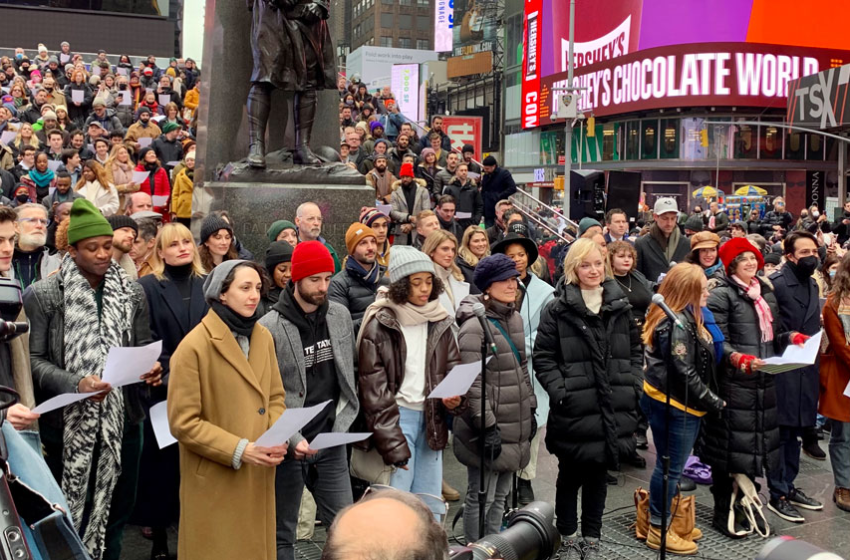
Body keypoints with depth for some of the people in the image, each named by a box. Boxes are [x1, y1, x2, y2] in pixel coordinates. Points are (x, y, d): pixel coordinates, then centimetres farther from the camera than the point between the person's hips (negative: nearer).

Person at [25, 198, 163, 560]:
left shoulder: (131, 292, 5)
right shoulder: (43, 295, -6)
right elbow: (33, 359, -8)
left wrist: (150, 369, -10)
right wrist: (75, 384, -22)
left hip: (121, 420, 3)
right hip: (68, 423, -3)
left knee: (116, 510, 14)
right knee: (69, 514, 10)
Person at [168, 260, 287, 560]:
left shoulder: (263, 336, 3)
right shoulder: (194, 346, -16)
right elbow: (183, 422, -15)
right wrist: (238, 450, -20)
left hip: (258, 475, 6)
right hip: (215, 480, -5)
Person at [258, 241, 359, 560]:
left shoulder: (341, 316, 2)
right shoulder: (270, 328, -12)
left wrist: (342, 424, 4)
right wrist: (292, 439, -18)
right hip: (289, 447, -3)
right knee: (282, 533, 10)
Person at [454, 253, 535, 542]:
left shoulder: (514, 318, 11)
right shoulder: (475, 326, -15)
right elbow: (472, 384, -18)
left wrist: (531, 410, 18)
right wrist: (488, 427, -19)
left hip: (515, 426, 8)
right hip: (491, 429, -8)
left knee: (501, 495, 17)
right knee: (481, 498, 1)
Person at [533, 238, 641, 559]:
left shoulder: (621, 306, 8)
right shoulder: (558, 310, -7)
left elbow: (635, 349, 15)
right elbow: (543, 358, -6)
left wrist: (634, 385, 5)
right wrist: (560, 392, -14)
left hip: (612, 410, 4)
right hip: (574, 410, -4)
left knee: (598, 477, 15)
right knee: (570, 476, 10)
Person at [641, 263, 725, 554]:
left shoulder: (690, 318, 13)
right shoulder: (676, 324, -20)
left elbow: (707, 359, 17)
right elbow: (684, 373, -22)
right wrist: (714, 402, -15)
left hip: (678, 405, 10)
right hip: (674, 406, -10)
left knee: (671, 466, 17)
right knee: (670, 467, 1)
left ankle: (667, 520, 29)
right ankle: (659, 530, 13)